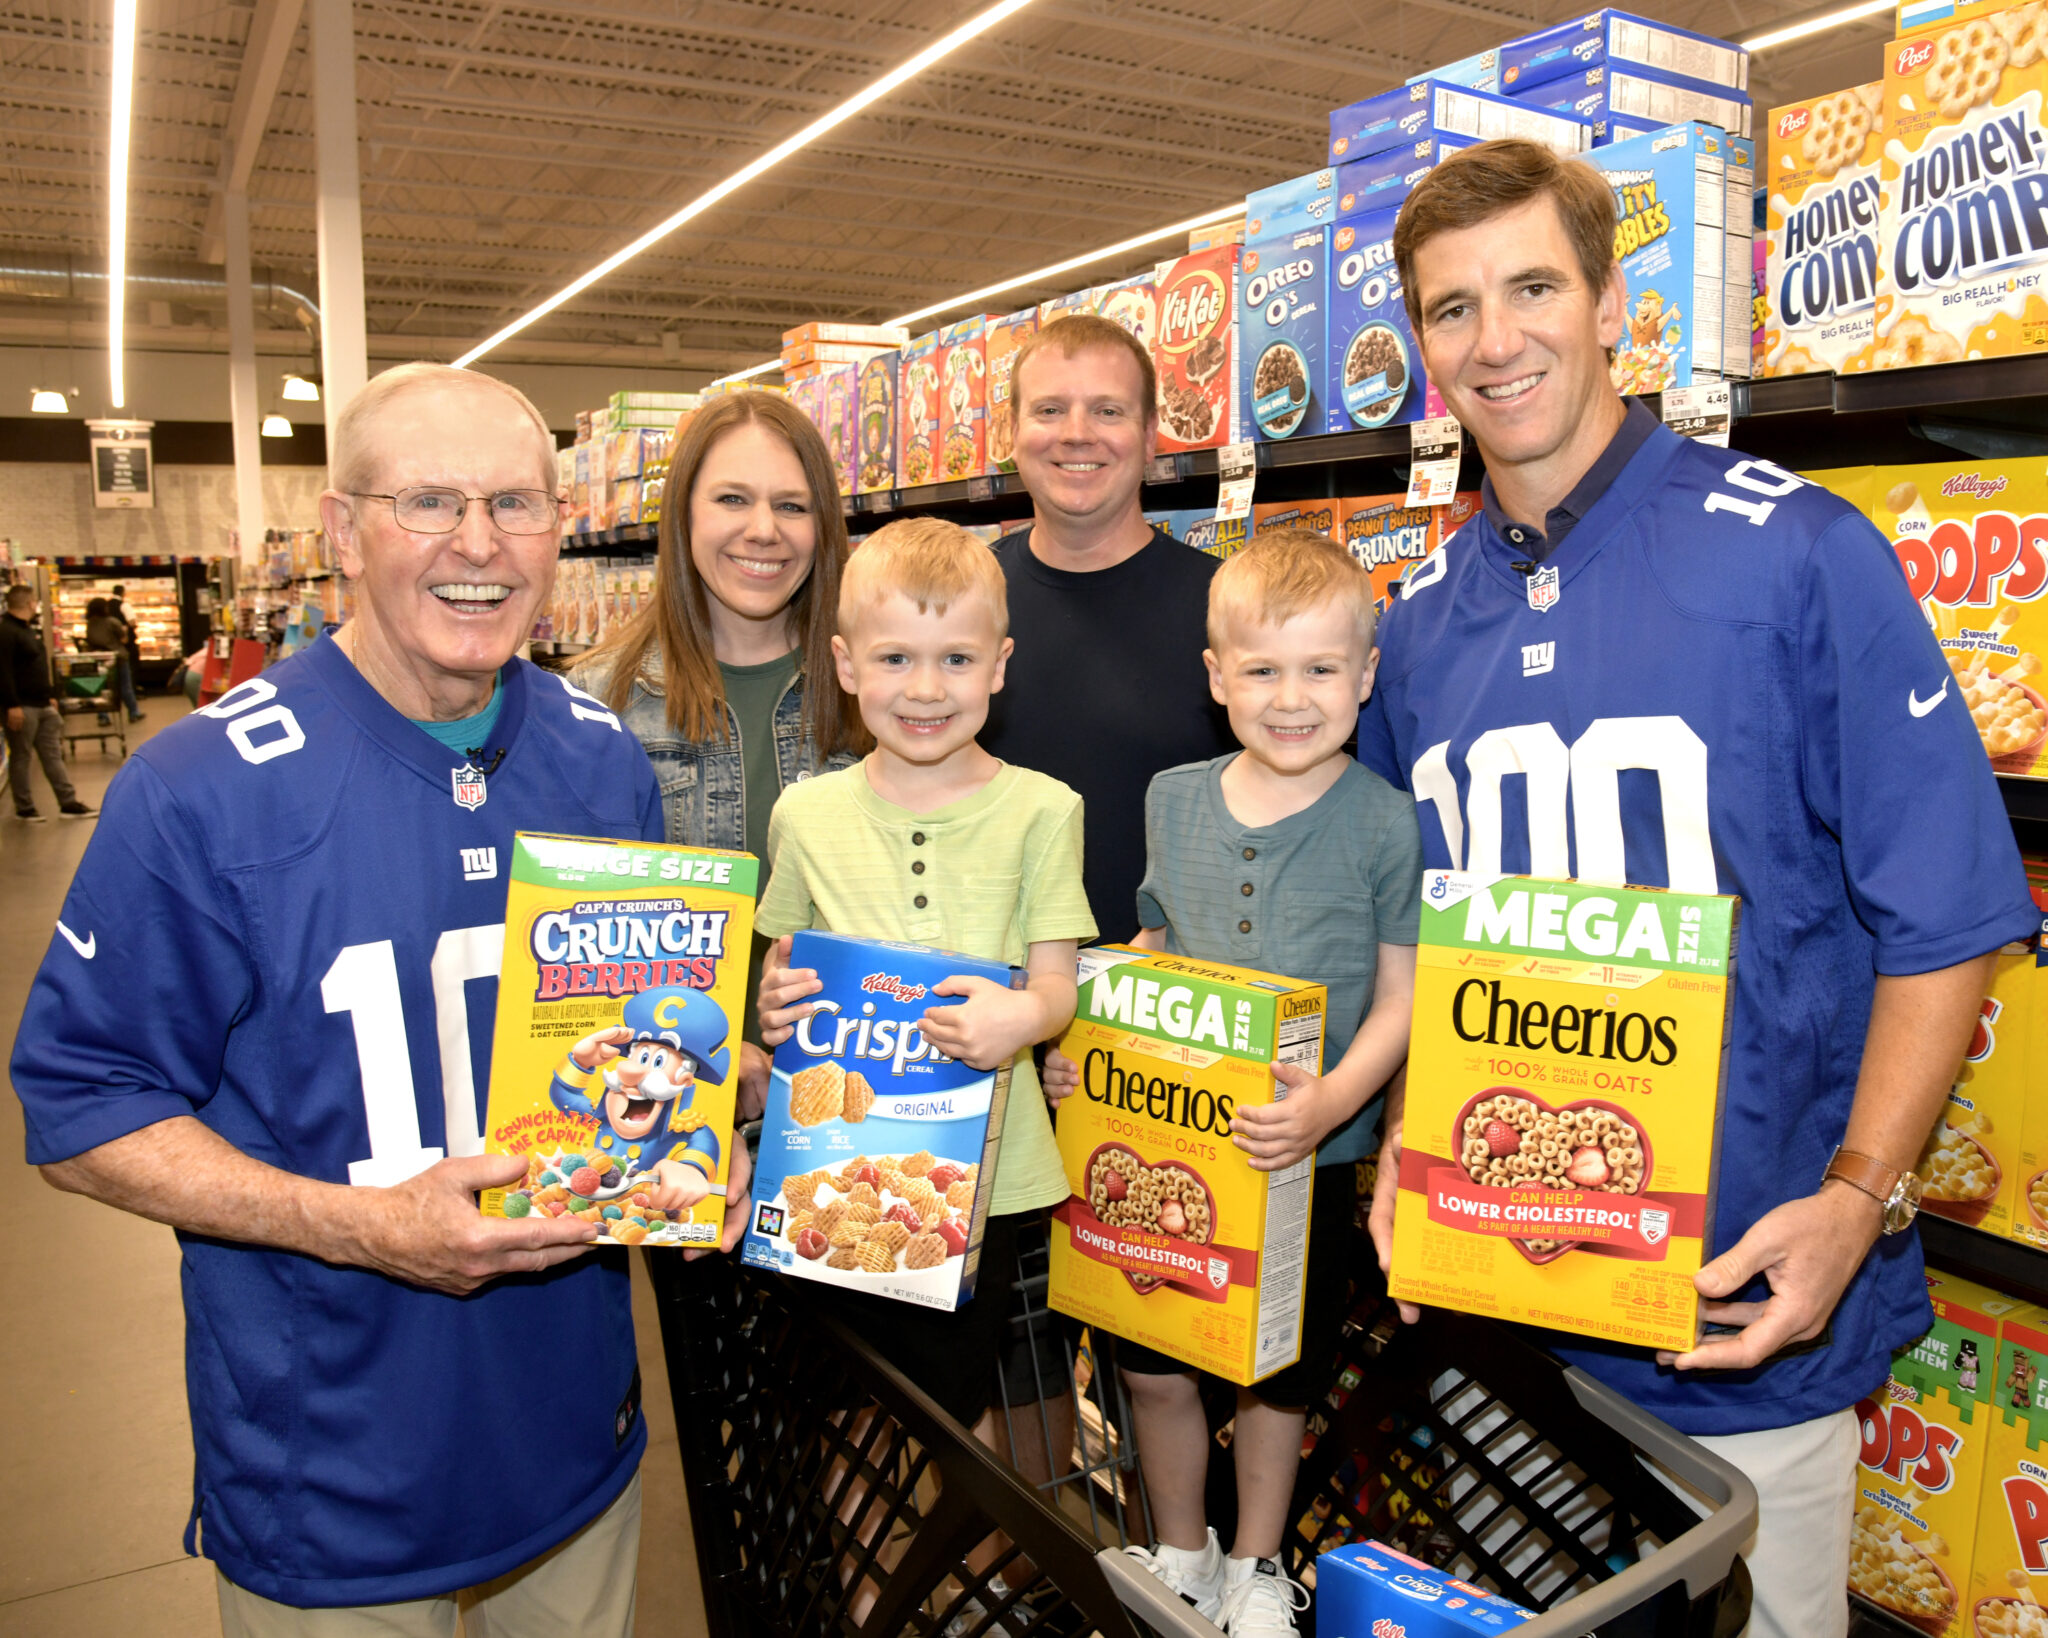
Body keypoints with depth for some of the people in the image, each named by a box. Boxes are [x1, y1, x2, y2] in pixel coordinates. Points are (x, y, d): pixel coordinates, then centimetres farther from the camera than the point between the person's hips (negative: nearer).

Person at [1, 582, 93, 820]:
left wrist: (49, 696, 23)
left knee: (53, 755, 9)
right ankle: (24, 808, 10)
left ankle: (68, 803, 11)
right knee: (20, 757, 2)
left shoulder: (28, 629, 16)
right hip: (22, 708, -9)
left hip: (42, 705, 10)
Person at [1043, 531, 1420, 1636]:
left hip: (1308, 1154, -3)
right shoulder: (1172, 800, 0)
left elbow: (1402, 998, -10)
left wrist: (1329, 1104, -24)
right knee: (1152, 1365, 14)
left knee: (1277, 1373, 15)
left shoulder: (1383, 820, -11)